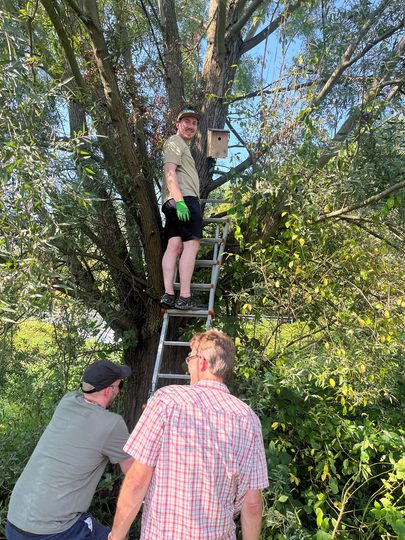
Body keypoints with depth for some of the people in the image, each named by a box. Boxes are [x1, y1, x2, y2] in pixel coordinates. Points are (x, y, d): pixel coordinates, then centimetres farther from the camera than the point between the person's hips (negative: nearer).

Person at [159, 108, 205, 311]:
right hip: (184, 198, -9)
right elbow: (170, 173, -12)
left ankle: (168, 294, -8)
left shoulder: (184, 146, 35)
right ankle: (184, 297, -16)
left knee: (174, 245, -2)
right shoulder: (174, 142, 3)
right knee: (191, 245, -13)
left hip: (177, 202, 9)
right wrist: (179, 200, -23)